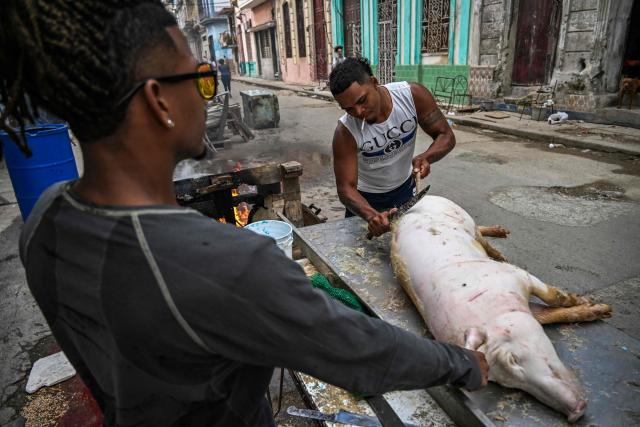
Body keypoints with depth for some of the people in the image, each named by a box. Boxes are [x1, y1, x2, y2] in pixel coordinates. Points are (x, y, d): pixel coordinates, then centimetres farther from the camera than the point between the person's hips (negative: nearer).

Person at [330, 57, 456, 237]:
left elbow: (446, 136, -16)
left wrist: (425, 157, -37)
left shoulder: (412, 94, -25)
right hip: (366, 198, -2)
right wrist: (371, 215, -49)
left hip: (405, 188, 2)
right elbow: (346, 188, -29)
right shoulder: (346, 132, -30)